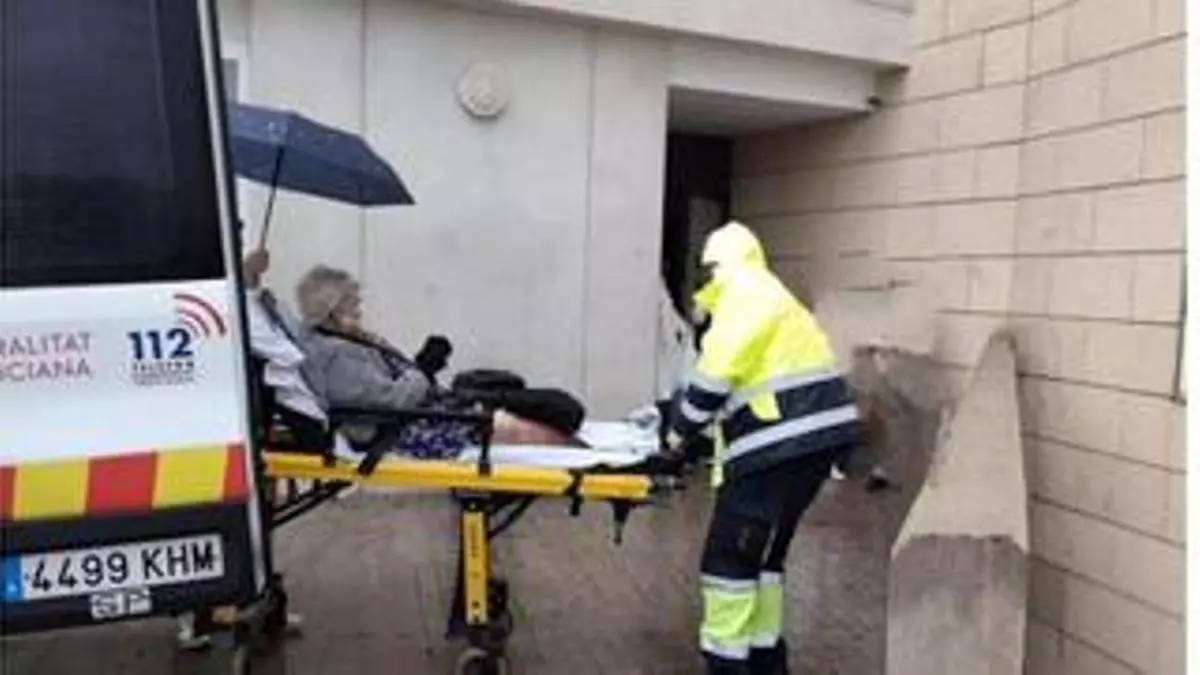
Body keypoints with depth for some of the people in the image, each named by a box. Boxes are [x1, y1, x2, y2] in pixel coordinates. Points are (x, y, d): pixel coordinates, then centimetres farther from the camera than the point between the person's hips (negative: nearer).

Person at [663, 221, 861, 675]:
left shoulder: (745, 294, -7)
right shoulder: (765, 298, 24)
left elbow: (716, 372, -14)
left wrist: (681, 430, -2)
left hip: (784, 442, -10)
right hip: (810, 436, 10)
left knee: (729, 555, -1)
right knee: (761, 551, 19)